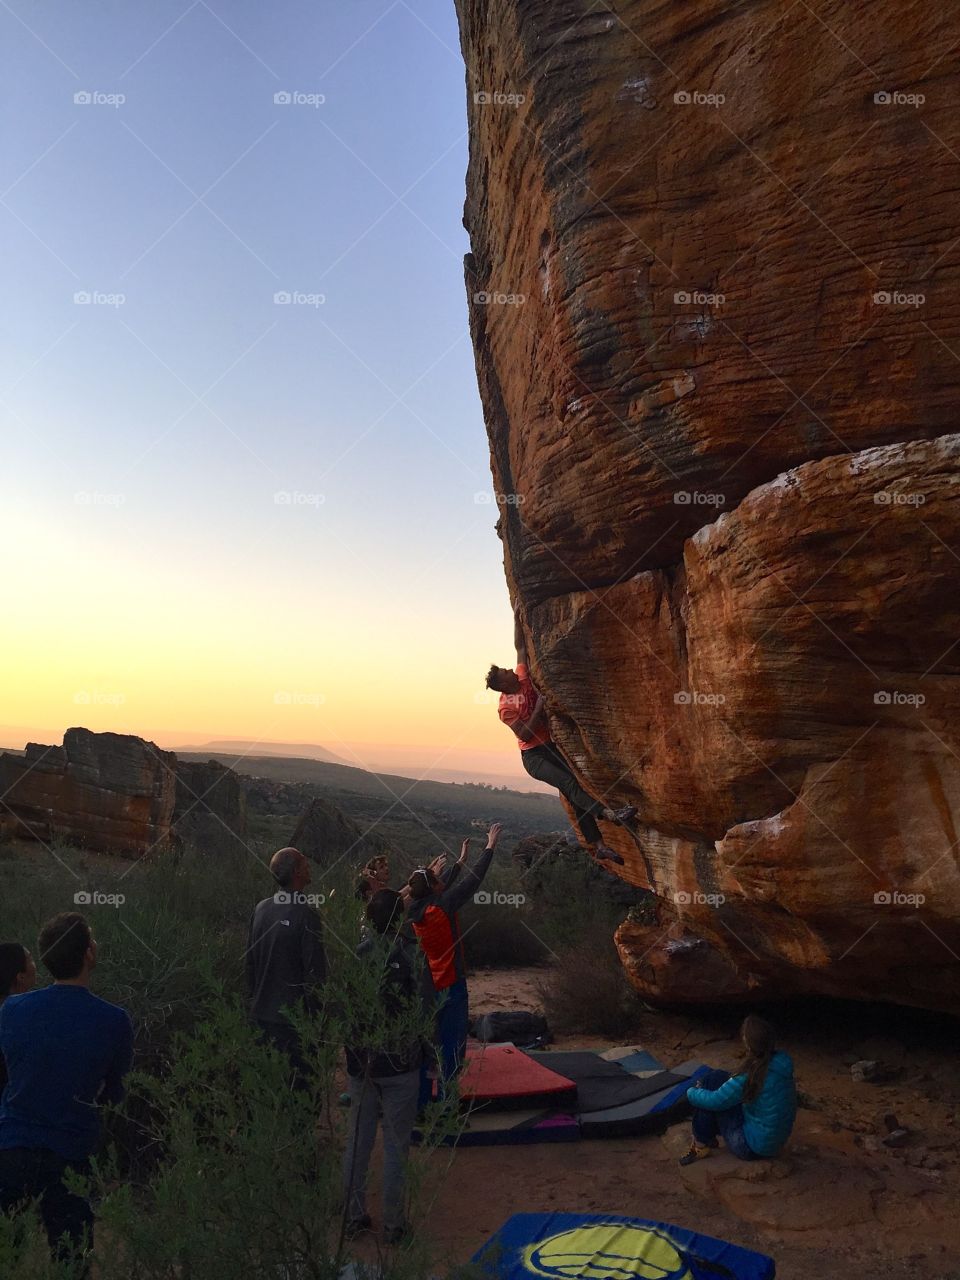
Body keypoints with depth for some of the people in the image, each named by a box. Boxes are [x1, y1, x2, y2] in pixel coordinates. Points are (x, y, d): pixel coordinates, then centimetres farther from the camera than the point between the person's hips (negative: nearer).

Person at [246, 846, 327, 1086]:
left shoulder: (260, 908, 0)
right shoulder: (306, 914, -18)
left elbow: (249, 959, 9)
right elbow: (315, 969, -16)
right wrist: (315, 1010, -5)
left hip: (261, 1012, 6)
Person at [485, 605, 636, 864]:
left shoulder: (522, 679, 3)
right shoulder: (505, 707, -13)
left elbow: (520, 646, 6)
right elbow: (525, 734, -22)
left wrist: (517, 617, 3)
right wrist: (539, 708, -23)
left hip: (552, 746, 7)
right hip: (534, 755, -6)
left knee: (573, 793, -2)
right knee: (569, 784, -27)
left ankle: (598, 845, -5)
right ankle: (609, 814, -46)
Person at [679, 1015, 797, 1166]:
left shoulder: (750, 1077, -31)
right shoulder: (781, 1061, -9)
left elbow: (714, 1101, -18)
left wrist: (691, 1093, 3)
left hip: (753, 1148, -7)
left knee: (712, 1081, -6)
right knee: (715, 1079, 7)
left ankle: (702, 1144, 8)